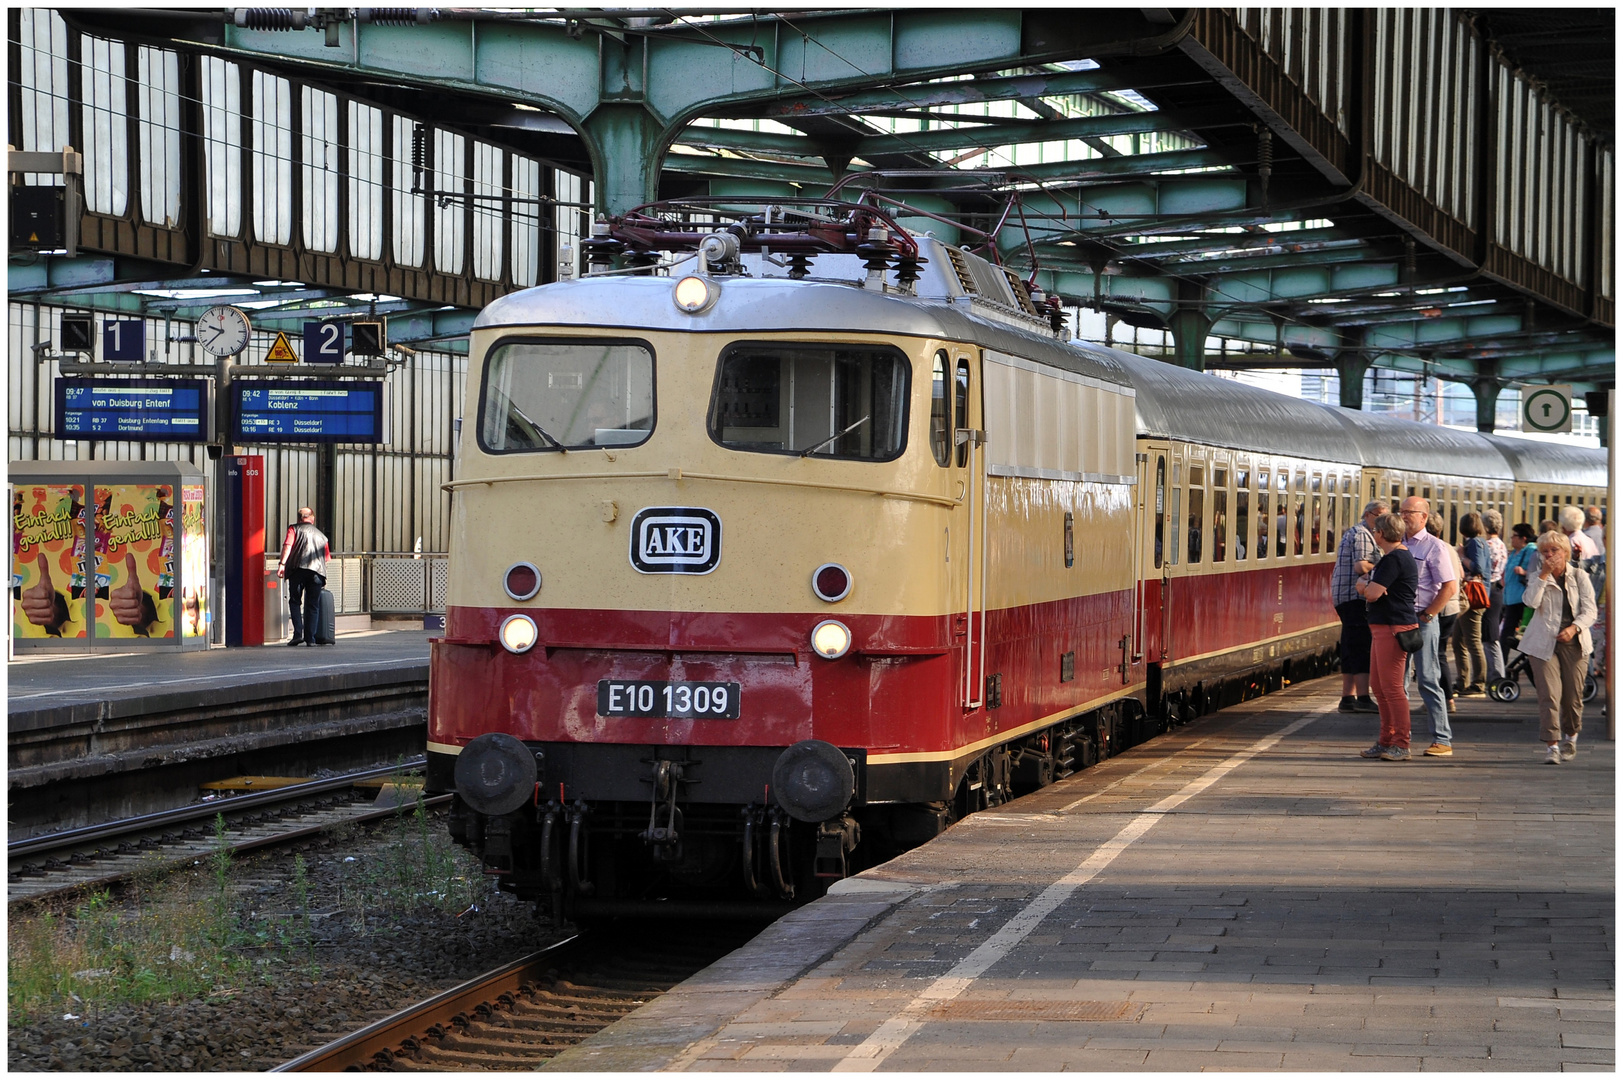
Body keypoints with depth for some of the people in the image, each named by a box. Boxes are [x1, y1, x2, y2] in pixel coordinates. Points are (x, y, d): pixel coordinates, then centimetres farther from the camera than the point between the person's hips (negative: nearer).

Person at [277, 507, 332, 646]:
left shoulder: (294, 529, 16)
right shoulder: (321, 535, 28)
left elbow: (288, 545, -2)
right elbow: (326, 557, 27)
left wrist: (282, 564, -11)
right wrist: (324, 579, 35)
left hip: (298, 568, -2)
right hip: (317, 571, 2)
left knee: (295, 602, 7)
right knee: (313, 606, 7)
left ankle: (298, 633, -8)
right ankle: (310, 638, 1)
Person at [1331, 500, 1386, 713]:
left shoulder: (1353, 534, 23)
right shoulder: (1363, 535, -11)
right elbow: (1361, 567, -22)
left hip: (1344, 597, 11)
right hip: (1356, 597, -11)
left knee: (1352, 648, 11)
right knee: (1362, 648, -13)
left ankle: (1348, 698, 12)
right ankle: (1363, 698, -17)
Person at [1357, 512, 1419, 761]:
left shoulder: (1395, 559, -15)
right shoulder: (1394, 557, 20)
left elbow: (1373, 593, -21)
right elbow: (1366, 590, 18)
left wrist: (1365, 587, 2)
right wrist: (1365, 586, -5)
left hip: (1394, 628, -11)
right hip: (1382, 628, 11)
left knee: (1391, 687, -9)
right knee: (1378, 685, 14)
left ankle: (1401, 745, -7)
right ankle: (1386, 742, 20)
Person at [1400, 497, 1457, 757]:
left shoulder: (1434, 547, -7)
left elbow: (1450, 587, -12)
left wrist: (1427, 615, -13)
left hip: (1421, 620, -7)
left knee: (1428, 680, -7)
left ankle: (1442, 740, -4)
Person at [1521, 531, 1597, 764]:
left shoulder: (1580, 578, 7)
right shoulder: (1539, 579, 9)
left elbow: (1589, 610, -1)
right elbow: (1531, 601, -11)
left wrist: (1574, 628, -19)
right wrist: (1544, 574, -11)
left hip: (1573, 643, 0)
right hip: (1543, 643, 0)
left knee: (1573, 696, 4)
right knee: (1549, 695, -12)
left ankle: (1570, 738, 28)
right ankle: (1551, 746, -13)